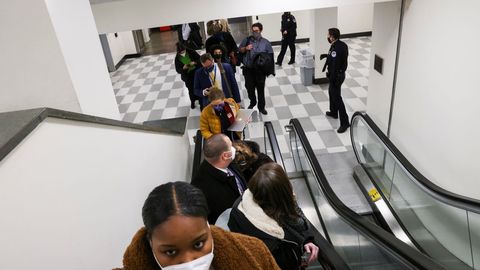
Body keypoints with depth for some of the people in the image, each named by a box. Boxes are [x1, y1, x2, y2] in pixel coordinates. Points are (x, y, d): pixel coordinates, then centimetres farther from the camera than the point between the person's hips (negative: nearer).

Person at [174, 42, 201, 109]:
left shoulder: (191, 52, -12)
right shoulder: (177, 58, -11)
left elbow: (200, 58, -7)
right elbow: (178, 70, -8)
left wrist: (194, 62, -27)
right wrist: (183, 68, -28)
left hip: (196, 72, 0)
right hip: (188, 76, 0)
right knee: (191, 90, 12)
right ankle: (192, 102, 38)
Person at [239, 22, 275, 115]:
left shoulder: (266, 42, 2)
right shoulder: (247, 40, 5)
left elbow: (270, 57, 0)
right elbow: (240, 50, 11)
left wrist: (269, 70, -11)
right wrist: (245, 48, -11)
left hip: (260, 70, -1)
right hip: (248, 69, 1)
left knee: (261, 89, 7)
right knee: (249, 87, 10)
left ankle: (261, 107, 22)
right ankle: (252, 102, 37)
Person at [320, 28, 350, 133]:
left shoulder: (336, 48, -29)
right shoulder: (341, 44, 0)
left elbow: (334, 66, -27)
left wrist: (332, 80, -20)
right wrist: (326, 55, 12)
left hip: (336, 76, -10)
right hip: (340, 72, 10)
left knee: (337, 98, -2)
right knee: (331, 92, 26)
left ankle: (344, 122, 4)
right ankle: (333, 112, 45)